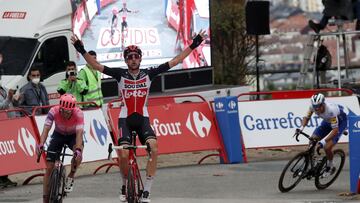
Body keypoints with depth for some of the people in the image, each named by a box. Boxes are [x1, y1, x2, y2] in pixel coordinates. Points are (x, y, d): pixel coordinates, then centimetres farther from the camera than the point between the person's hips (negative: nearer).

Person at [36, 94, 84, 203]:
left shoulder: (78, 113, -32)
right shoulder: (54, 111, -30)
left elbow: (79, 132, -40)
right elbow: (46, 129, -37)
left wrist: (78, 149, -57)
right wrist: (41, 144, -54)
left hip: (73, 135, -1)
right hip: (58, 135, 1)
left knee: (78, 155, -35)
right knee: (49, 168, -8)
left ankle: (71, 177, -9)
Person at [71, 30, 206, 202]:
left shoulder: (148, 74, 2)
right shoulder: (120, 75, -1)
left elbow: (175, 61, 2)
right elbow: (96, 65, -6)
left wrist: (193, 45, -2)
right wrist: (82, 51, -18)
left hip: (143, 119, 1)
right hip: (125, 119, -1)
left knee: (153, 147, -26)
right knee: (124, 155, -20)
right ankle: (125, 185, 10)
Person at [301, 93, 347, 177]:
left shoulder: (331, 110, -40)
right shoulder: (313, 106, -24)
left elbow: (335, 130, -39)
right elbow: (306, 117, -8)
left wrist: (324, 140, -49)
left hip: (340, 121, -6)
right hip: (327, 121, 6)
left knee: (327, 147, -18)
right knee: (313, 139, -9)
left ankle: (330, 167, 10)